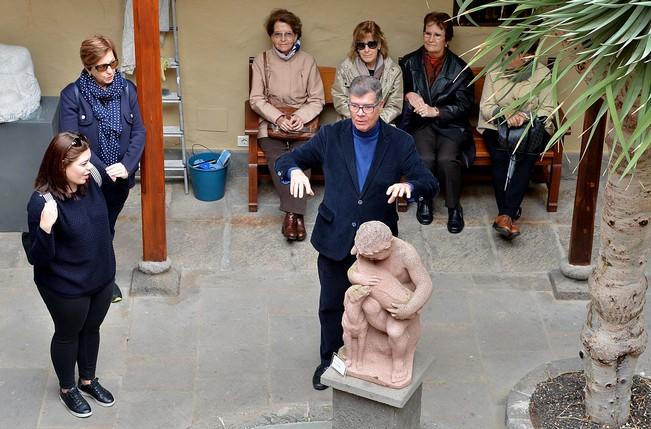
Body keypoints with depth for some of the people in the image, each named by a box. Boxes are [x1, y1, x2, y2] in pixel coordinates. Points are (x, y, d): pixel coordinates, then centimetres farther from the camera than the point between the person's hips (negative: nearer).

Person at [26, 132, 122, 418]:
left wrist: (116, 179, -5)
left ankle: (88, 380, 51)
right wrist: (45, 228, -44)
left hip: (102, 277, 6)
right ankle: (67, 388, 45)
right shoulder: (43, 202, -30)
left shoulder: (91, 180, -12)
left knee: (91, 329, 26)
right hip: (66, 288, -6)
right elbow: (37, 259, -25)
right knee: (67, 335, 20)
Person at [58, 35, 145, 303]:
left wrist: (126, 165, -18)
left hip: (120, 177, 3)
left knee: (108, 227, 19)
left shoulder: (127, 90, -4)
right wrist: (103, 171, -22)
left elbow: (138, 131, -4)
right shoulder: (72, 95, -15)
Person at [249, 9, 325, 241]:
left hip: (302, 121, 0)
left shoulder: (307, 61, 5)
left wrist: (301, 116, -15)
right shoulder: (262, 60, 4)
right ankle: (295, 213, -29)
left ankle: (292, 212, -31)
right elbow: (256, 100, 0)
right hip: (271, 121, 0)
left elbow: (317, 100, 5)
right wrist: (278, 117, -16)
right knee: (277, 157, -30)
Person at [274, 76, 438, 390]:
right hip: (334, 240, 1)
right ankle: (330, 359, 38)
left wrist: (409, 186, -34)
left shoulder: (400, 143, -8)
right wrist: (295, 171, -29)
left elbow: (431, 185, -10)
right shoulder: (331, 136, -7)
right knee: (331, 305, 15)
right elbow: (284, 161, -4)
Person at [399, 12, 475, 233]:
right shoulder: (409, 63, 7)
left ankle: (454, 206, -7)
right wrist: (408, 95, -9)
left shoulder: (459, 68, 2)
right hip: (419, 123, 1)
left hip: (450, 125, -1)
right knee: (425, 158, -30)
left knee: (447, 159, -30)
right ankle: (424, 200, -2)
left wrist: (436, 111, -15)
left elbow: (465, 104, -1)